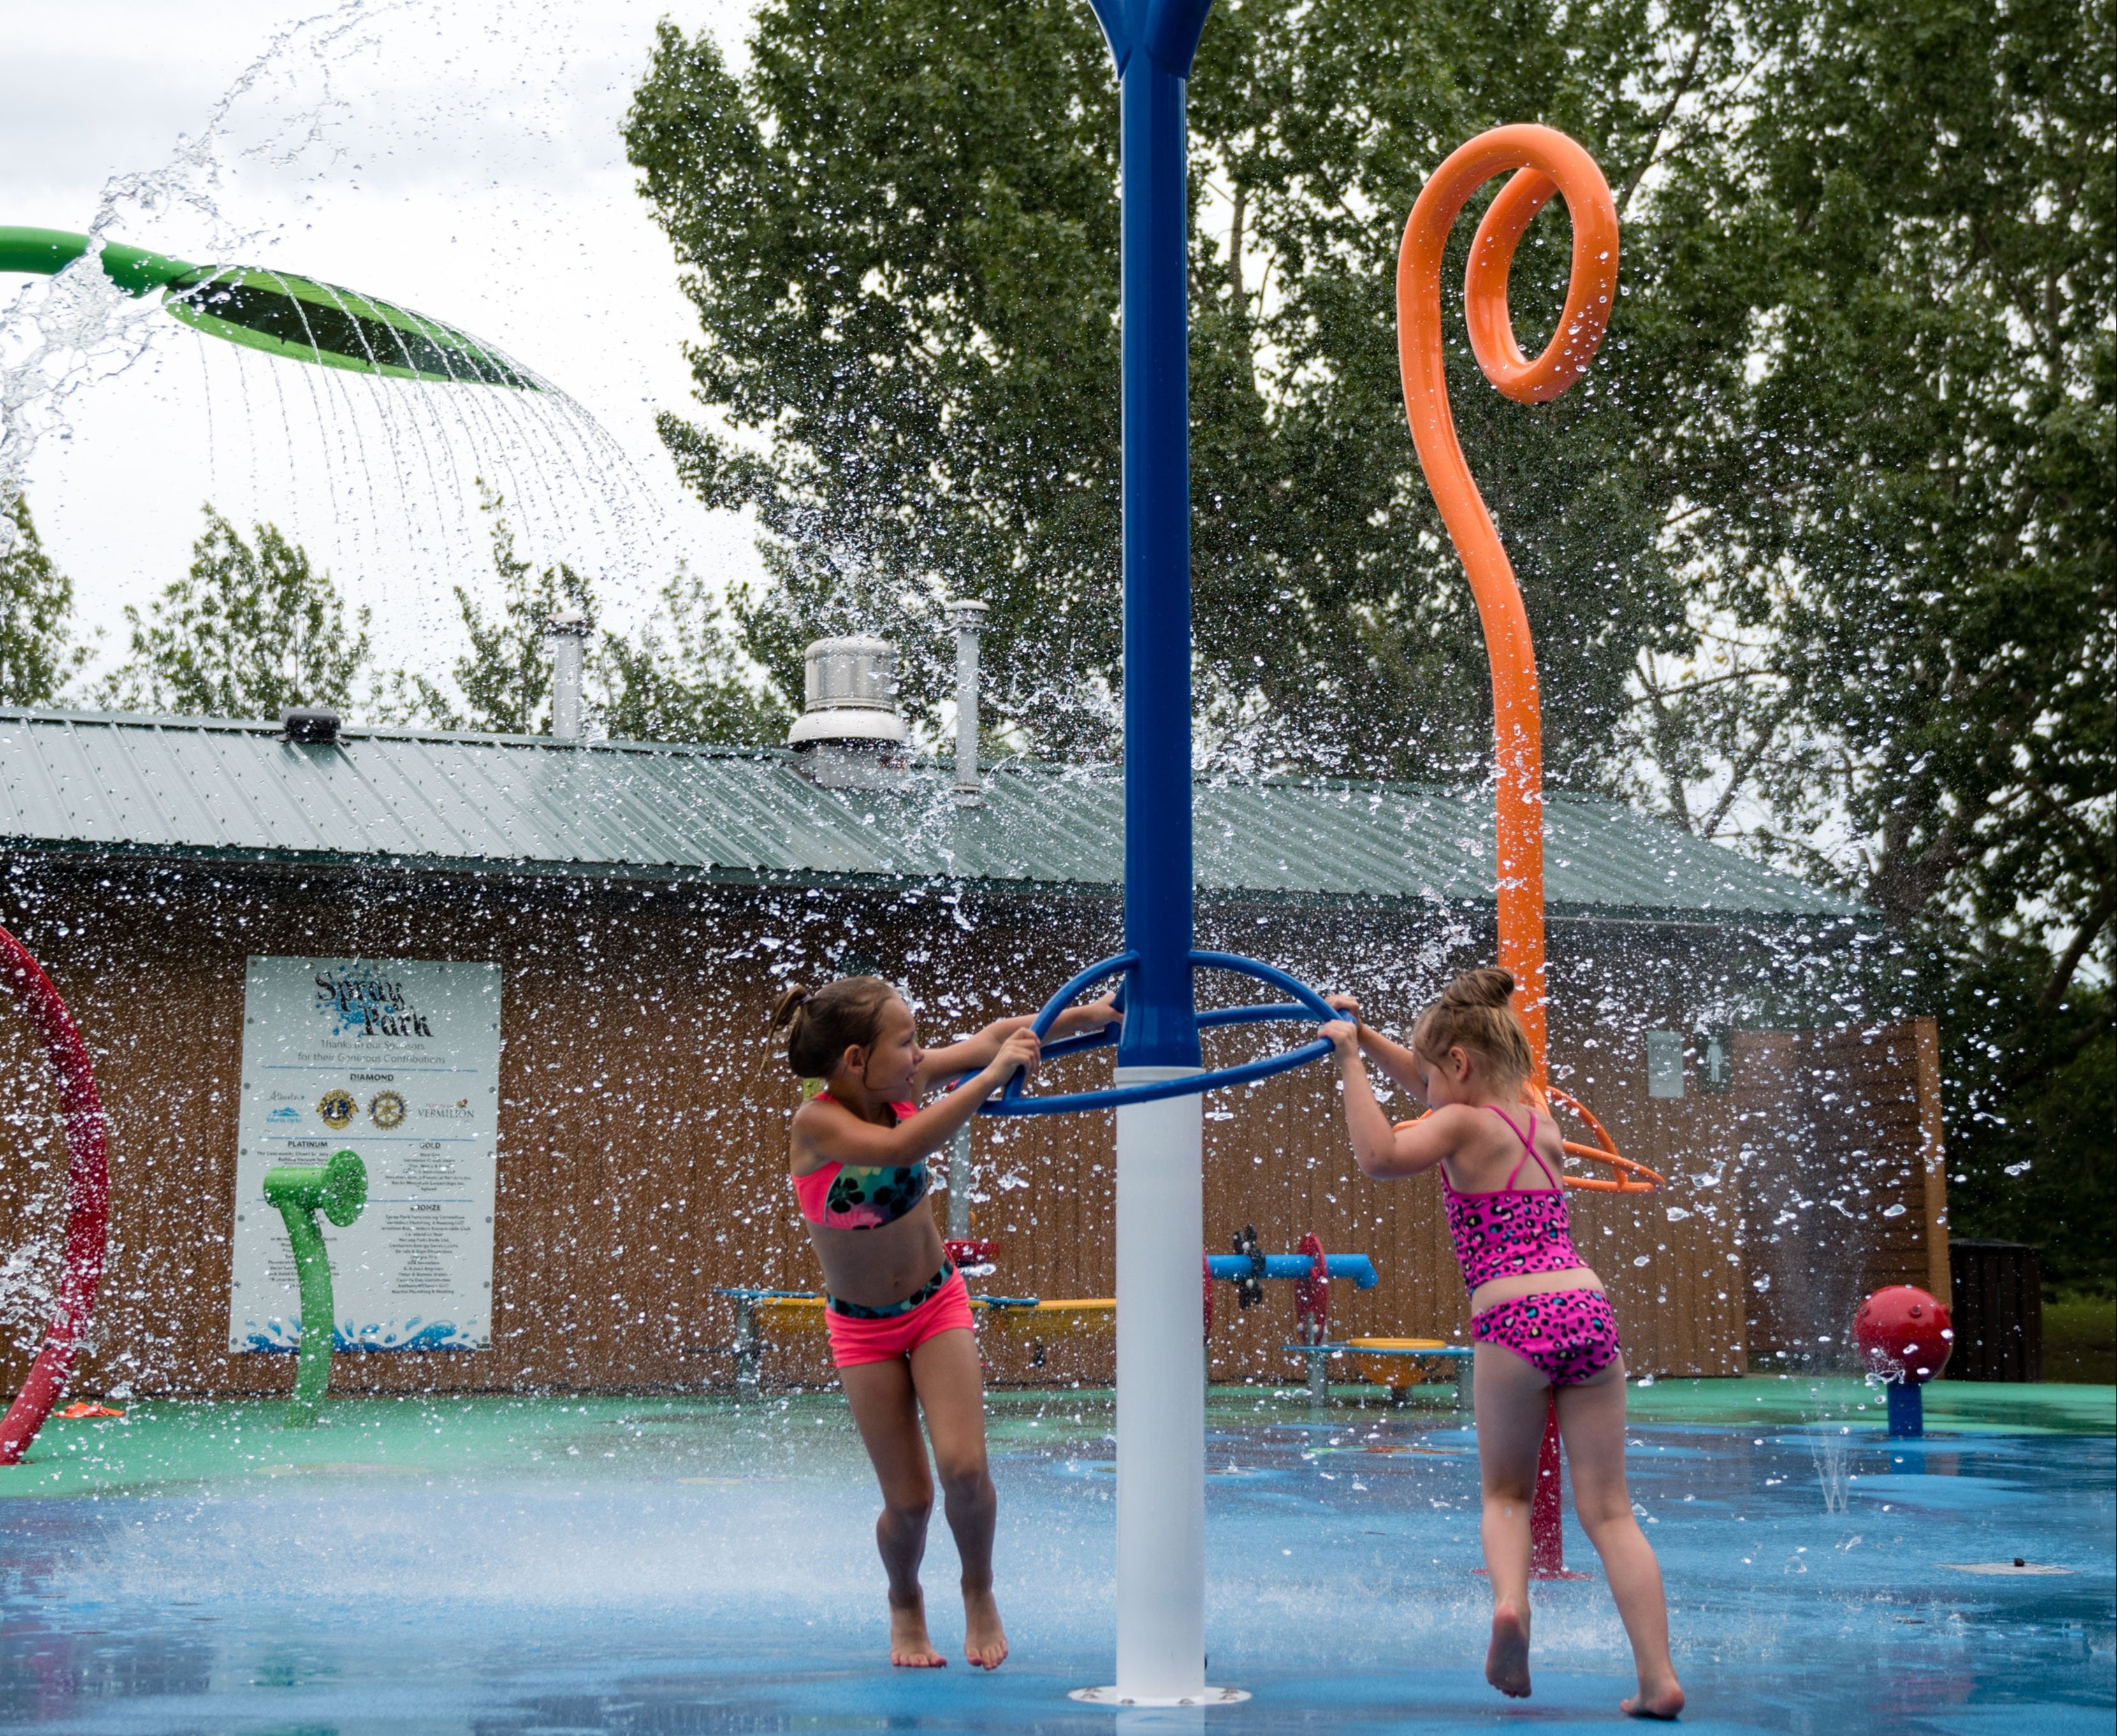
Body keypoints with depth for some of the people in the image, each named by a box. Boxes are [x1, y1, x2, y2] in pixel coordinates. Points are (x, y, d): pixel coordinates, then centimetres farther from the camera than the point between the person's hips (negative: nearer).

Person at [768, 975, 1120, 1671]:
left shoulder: (903, 1084, -13)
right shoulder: (817, 1125, -27)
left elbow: (989, 1038, -1)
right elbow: (898, 1150, -46)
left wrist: (1080, 1015, -9)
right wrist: (992, 1076, -47)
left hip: (938, 1304, 3)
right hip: (863, 1329, -3)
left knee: (964, 1465, -15)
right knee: (908, 1501, -2)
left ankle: (979, 1592, 14)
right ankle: (905, 1605, 30)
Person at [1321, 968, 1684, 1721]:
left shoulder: (1463, 1125, 2)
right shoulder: (1539, 1117, 23)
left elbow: (1379, 1157, -15)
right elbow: (1436, 1086, 38)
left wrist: (1350, 1059, -6)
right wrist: (1364, 1033, 35)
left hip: (1513, 1321, -5)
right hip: (1587, 1310, 5)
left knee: (1505, 1493, 16)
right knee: (1609, 1511, 6)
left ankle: (1510, 1600, -13)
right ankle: (1659, 1678, -3)